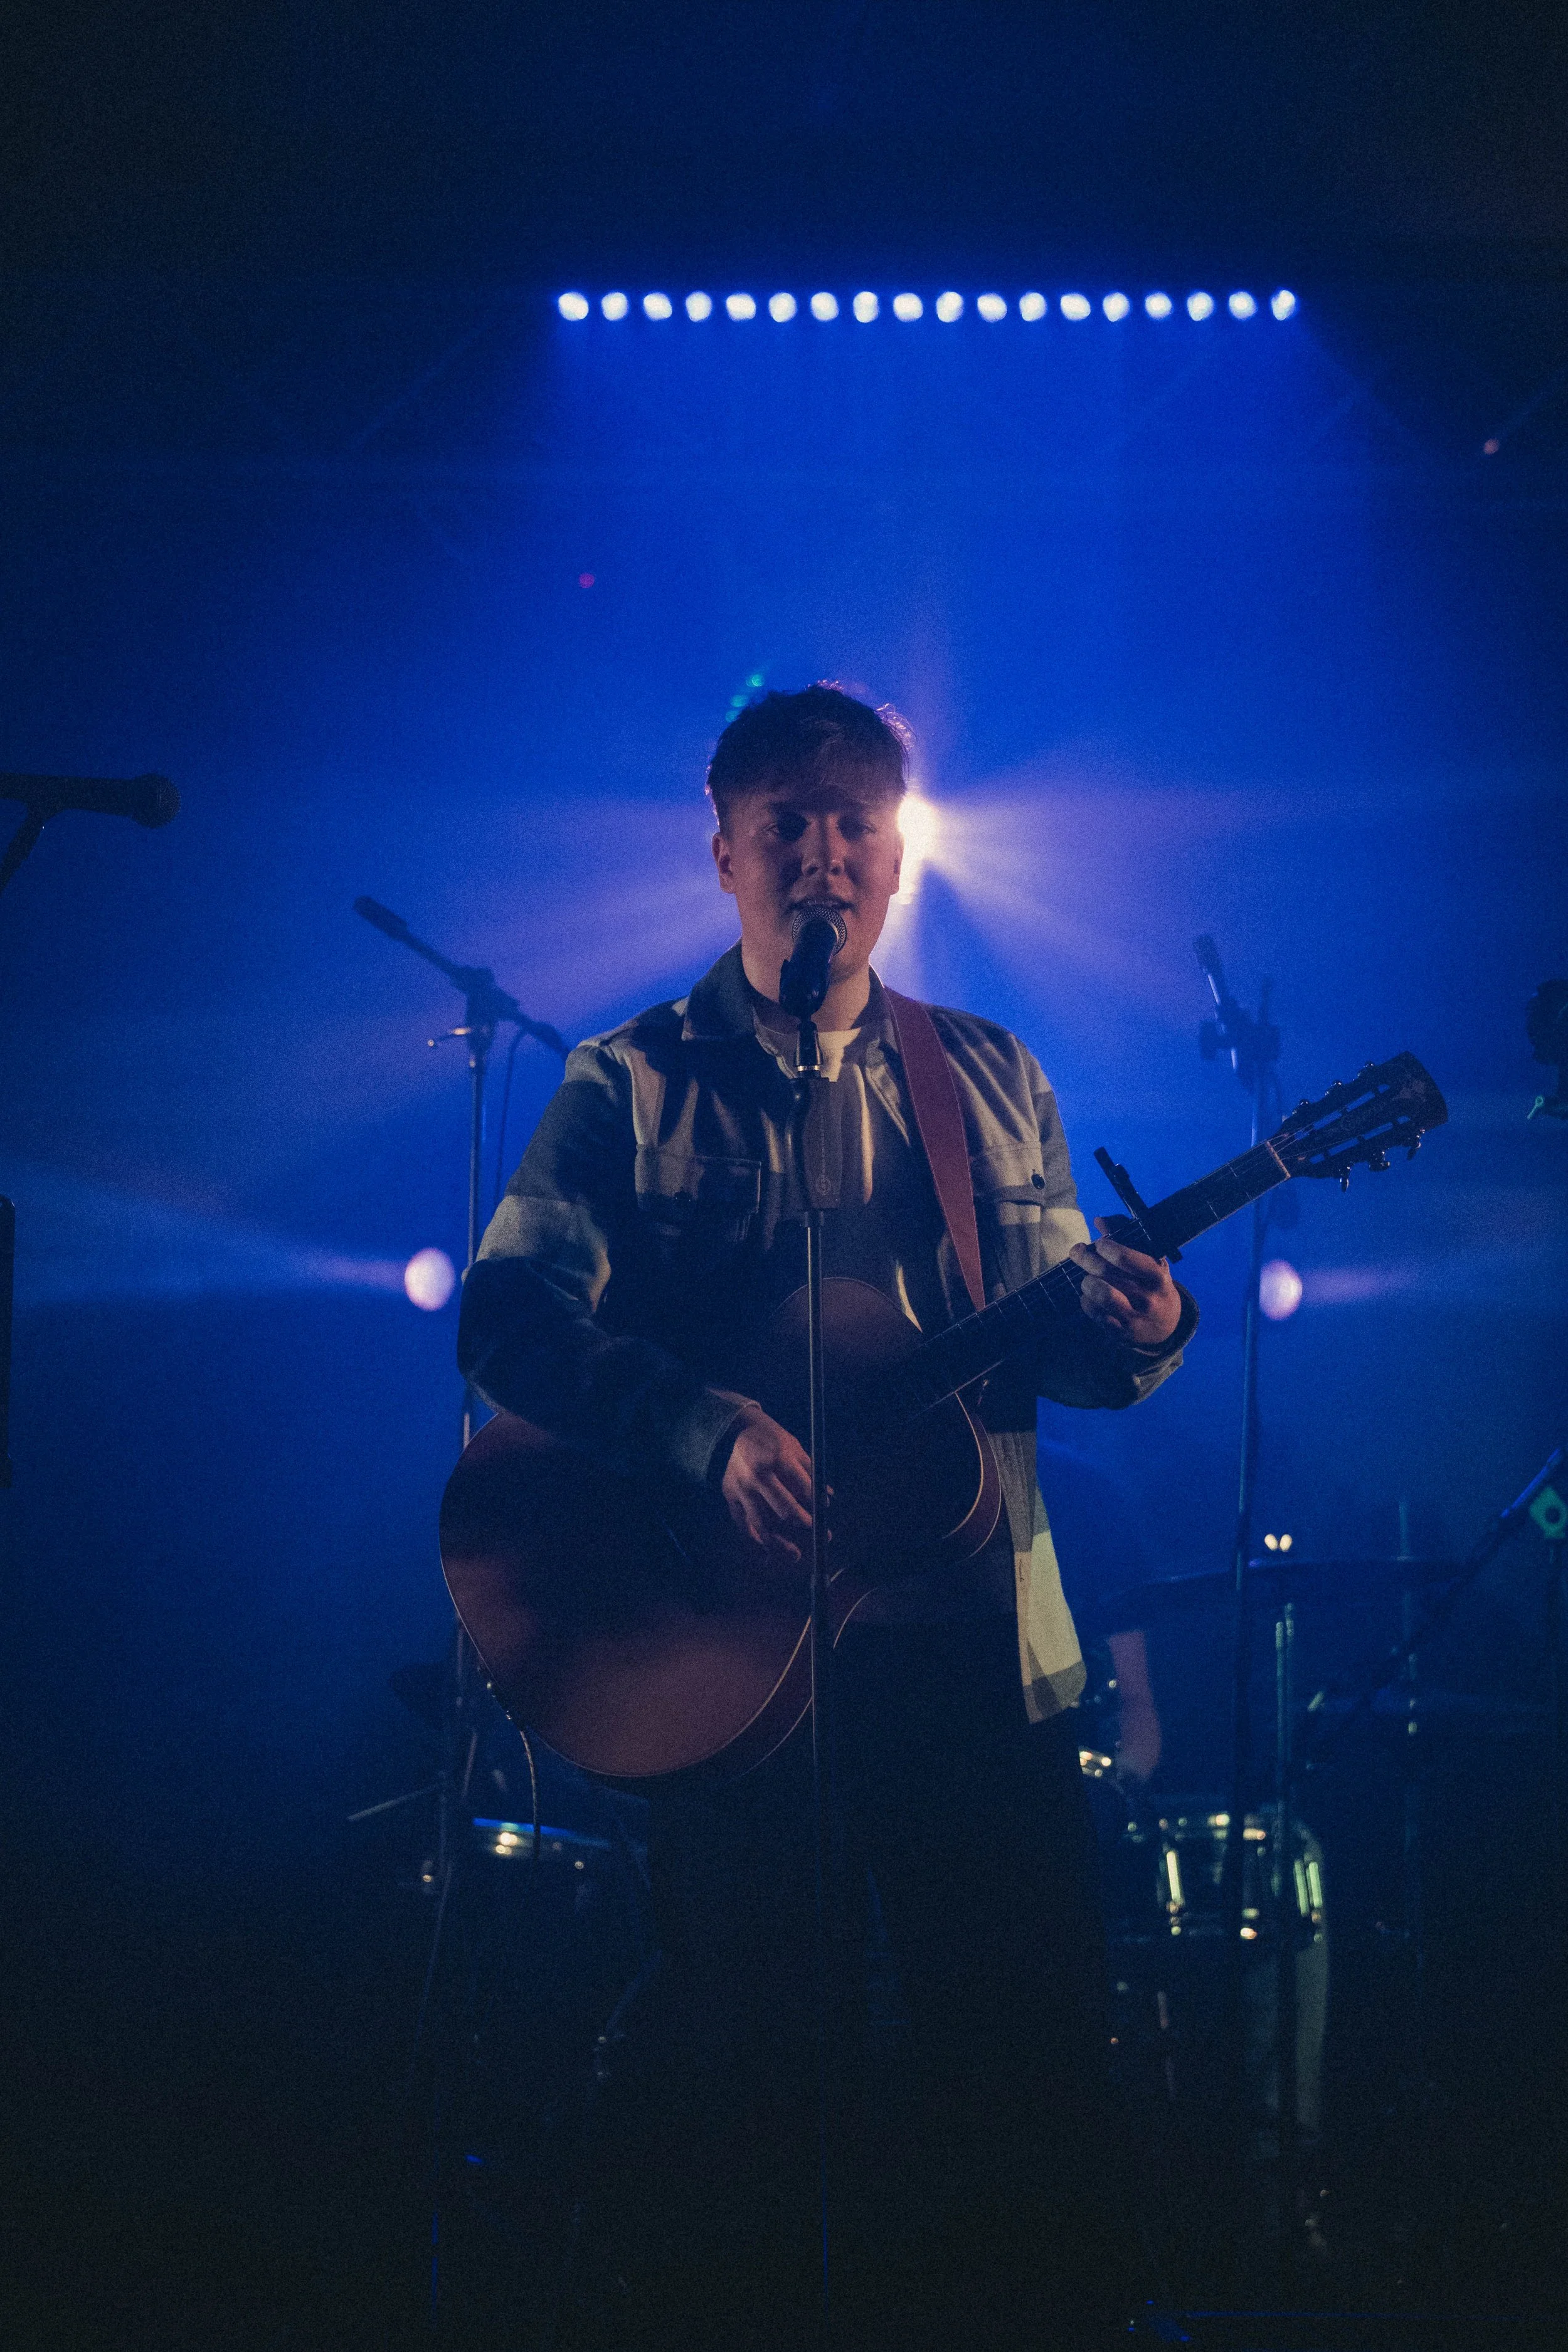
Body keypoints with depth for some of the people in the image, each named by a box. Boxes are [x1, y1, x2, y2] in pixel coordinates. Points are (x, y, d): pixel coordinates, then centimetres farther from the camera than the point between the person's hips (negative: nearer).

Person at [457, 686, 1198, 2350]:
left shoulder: (993, 1080, 14)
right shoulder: (632, 1087, 1)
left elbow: (1047, 1336, 17)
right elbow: (506, 1320, -10)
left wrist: (1132, 1331, -8)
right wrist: (712, 1434, -25)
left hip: (977, 1641, 4)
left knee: (1031, 2051, 4)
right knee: (750, 2058, -1)